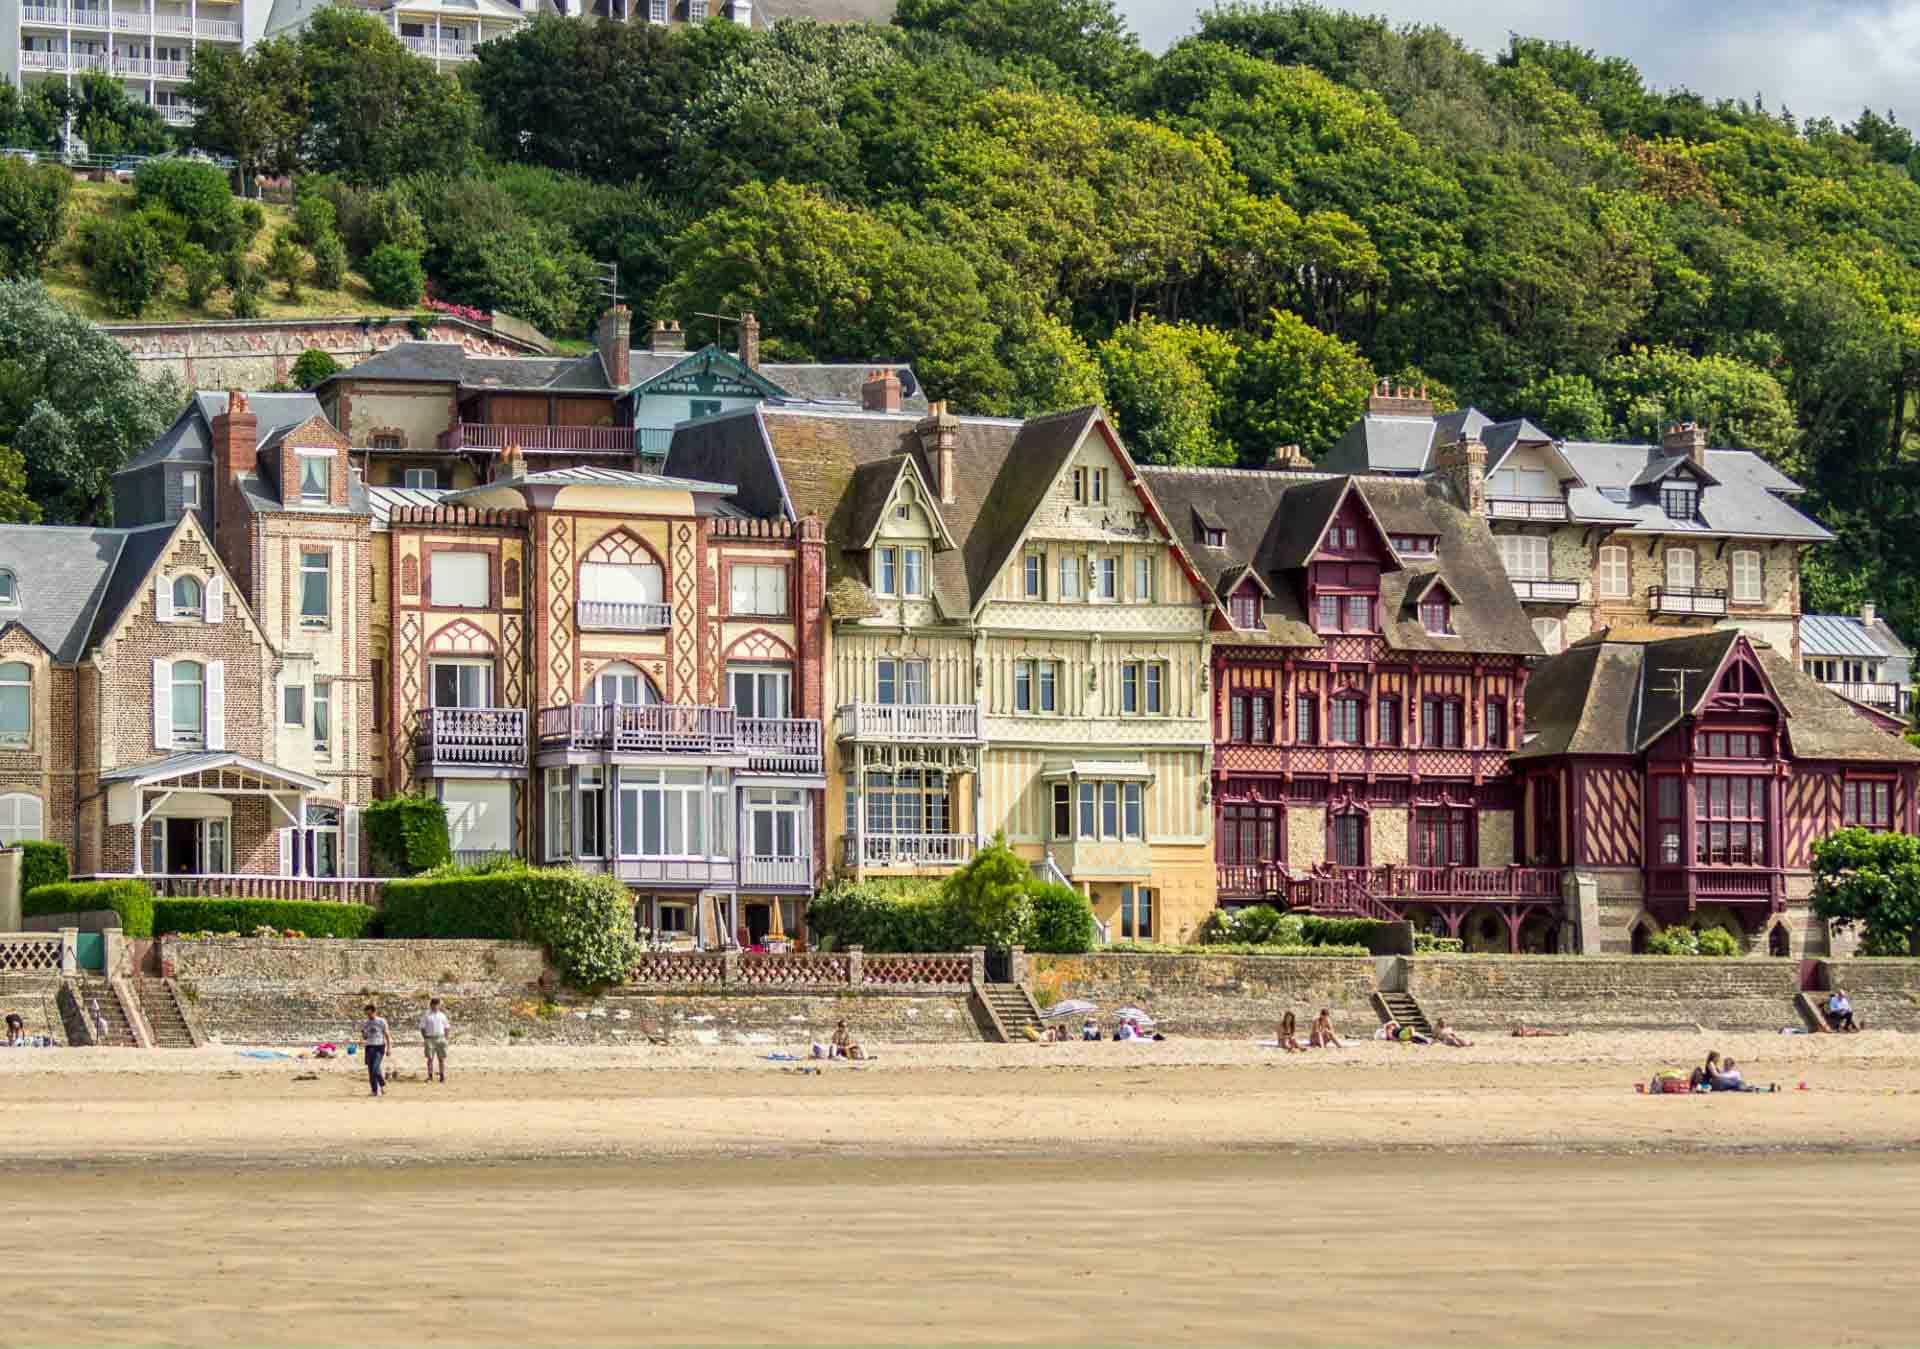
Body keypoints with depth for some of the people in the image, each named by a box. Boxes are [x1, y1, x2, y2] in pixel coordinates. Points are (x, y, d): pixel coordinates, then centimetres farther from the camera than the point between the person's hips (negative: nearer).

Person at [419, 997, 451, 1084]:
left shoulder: (442, 1015, 11)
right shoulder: (426, 1016, 4)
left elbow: (447, 1028, 15)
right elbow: (422, 1028, 4)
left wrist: (445, 1038, 4)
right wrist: (425, 1039, -4)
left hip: (440, 1039, 2)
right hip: (430, 1039, -2)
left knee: (441, 1059, 2)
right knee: (430, 1058, -5)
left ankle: (442, 1077, 7)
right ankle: (430, 1076, -2)